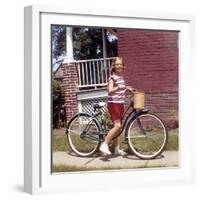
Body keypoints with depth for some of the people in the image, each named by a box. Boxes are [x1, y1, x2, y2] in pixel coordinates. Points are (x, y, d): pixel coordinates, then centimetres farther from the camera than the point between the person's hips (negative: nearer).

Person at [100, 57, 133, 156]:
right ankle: (104, 145, -12)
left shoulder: (121, 77, 14)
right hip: (113, 104, -8)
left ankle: (117, 149, 16)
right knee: (117, 126, -18)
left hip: (120, 104, 8)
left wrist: (127, 88, 19)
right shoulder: (112, 77, -11)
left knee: (118, 127, 10)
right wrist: (118, 87, -40)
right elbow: (110, 91, -24)